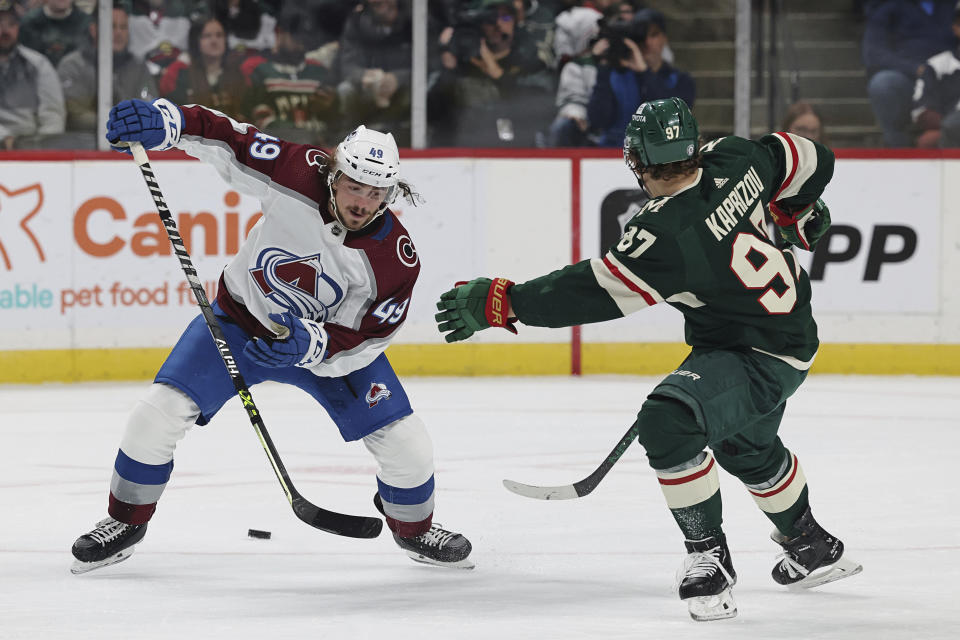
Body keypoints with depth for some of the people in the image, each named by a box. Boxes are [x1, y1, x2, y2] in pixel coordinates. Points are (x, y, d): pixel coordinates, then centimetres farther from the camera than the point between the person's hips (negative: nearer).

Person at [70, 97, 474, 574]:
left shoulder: (396, 259, -25)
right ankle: (125, 523, 10)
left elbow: (363, 339, -21)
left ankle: (415, 529, 25)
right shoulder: (299, 176, -26)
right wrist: (165, 122, -40)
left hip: (331, 341, 0)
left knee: (405, 442, -8)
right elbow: (228, 141, -23)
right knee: (161, 410, -14)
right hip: (242, 317, 0)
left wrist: (310, 343, -40)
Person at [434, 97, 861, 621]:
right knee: (747, 448, 31)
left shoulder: (665, 233, -31)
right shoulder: (733, 160, -10)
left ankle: (709, 556, -15)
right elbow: (809, 160, 6)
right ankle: (813, 549, 51)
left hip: (761, 358, -10)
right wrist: (800, 214, 28)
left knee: (668, 420, -27)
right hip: (790, 327, 10)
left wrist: (502, 302, -25)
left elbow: (593, 292, -30)